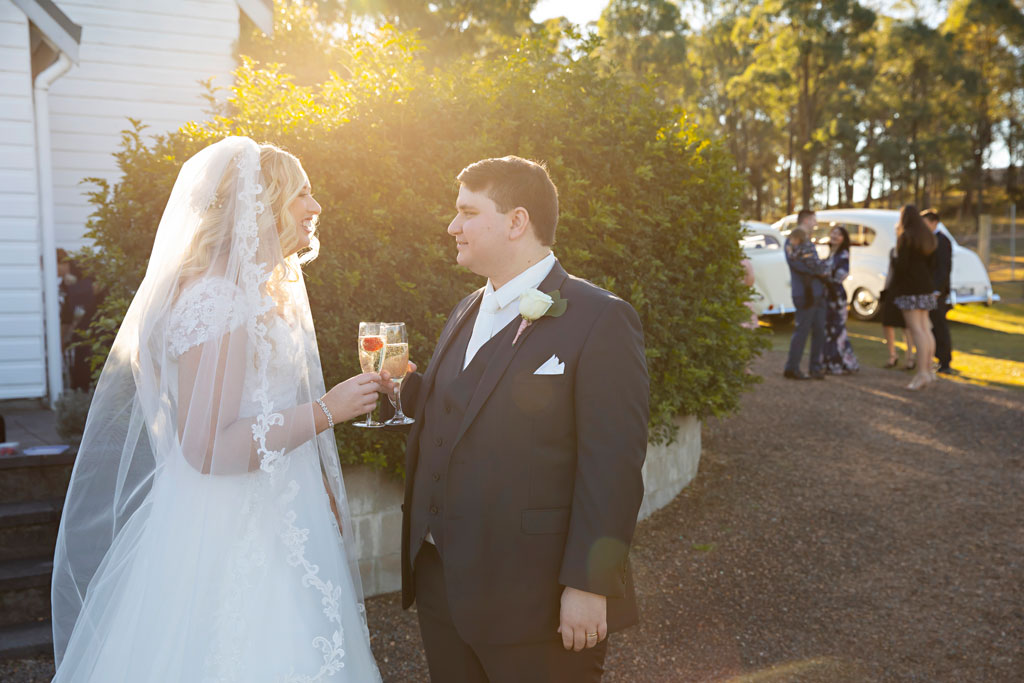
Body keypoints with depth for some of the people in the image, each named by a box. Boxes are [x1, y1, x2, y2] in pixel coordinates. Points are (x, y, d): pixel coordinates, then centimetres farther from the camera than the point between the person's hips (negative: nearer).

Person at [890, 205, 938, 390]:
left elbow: (901, 265, -17)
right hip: (926, 287, 8)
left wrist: (895, 288, -4)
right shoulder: (928, 237, 14)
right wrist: (930, 283, 20)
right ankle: (928, 370, 17)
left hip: (910, 288, -8)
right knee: (925, 329, 12)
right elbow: (931, 264, 16)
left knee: (916, 330, -10)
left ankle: (922, 373, -13)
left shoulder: (906, 237, -12)